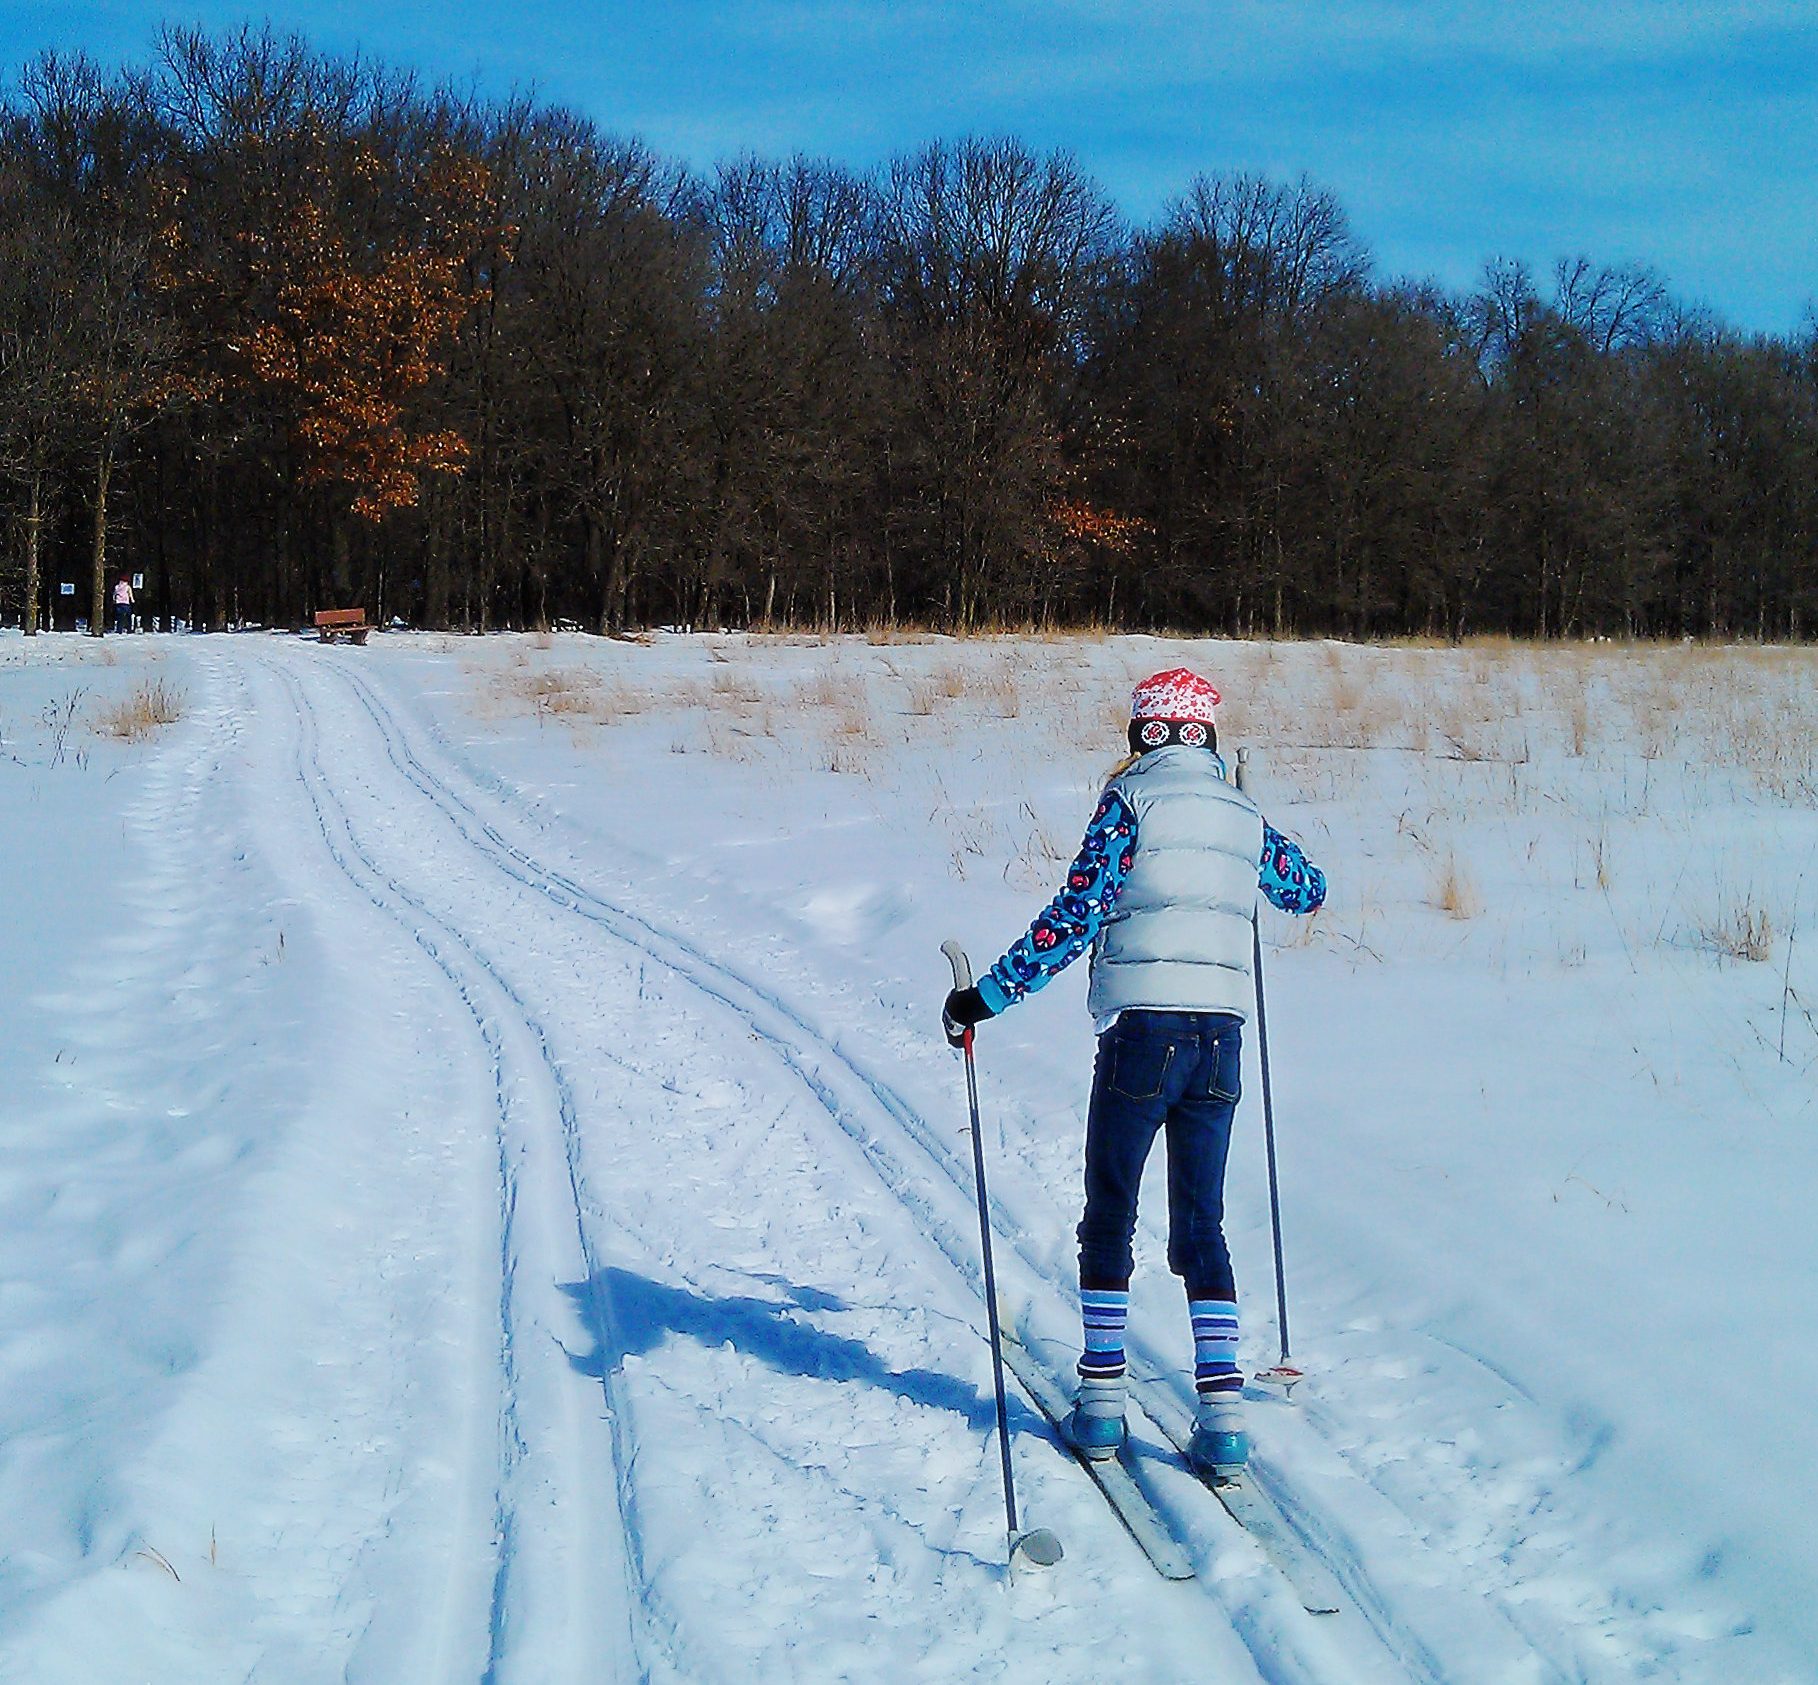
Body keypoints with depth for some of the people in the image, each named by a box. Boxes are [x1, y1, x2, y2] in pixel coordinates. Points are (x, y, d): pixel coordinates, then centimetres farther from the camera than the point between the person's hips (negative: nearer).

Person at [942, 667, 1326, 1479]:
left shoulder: (1131, 798, -3)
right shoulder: (1244, 812, 12)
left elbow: (1078, 912, -12)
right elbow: (1308, 891, 29)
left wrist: (987, 996, -9)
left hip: (1142, 1028, -4)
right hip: (1221, 1035, 4)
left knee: (1108, 1218, 10)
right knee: (1201, 1224, 9)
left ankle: (1102, 1397, 11)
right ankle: (1222, 1411, 0)